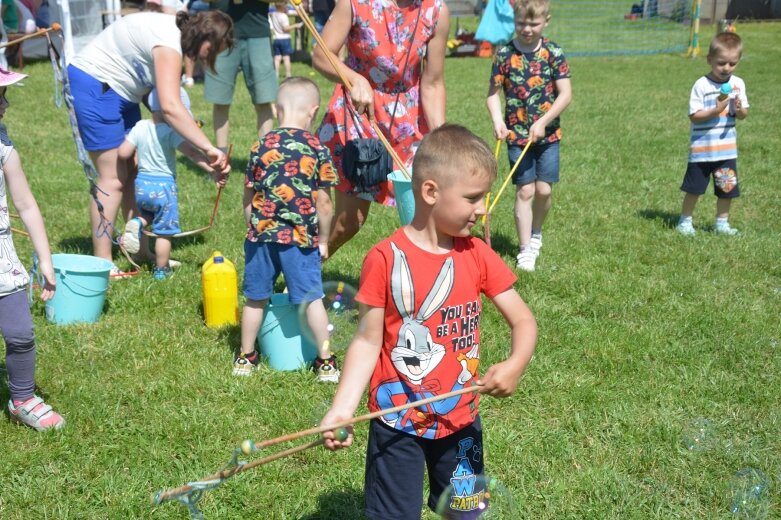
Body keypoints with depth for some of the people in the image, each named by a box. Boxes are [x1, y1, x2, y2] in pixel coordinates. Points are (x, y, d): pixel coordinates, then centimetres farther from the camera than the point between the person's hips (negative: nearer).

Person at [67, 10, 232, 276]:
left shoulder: (174, 33, 6)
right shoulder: (169, 43, -24)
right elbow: (170, 107, -37)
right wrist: (210, 149, -39)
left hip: (118, 91, 10)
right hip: (93, 87, -10)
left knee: (133, 172, 8)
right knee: (113, 177, -9)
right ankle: (102, 264, -3)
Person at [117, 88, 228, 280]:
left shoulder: (140, 127, -1)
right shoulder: (171, 132, -17)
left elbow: (123, 153, -1)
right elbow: (192, 152, -28)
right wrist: (213, 170, -33)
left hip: (141, 184, 5)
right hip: (164, 187, -5)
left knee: (149, 214, 35)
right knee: (164, 232, 9)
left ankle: (137, 223, 4)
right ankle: (161, 270, 18)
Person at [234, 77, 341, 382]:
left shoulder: (261, 147, 0)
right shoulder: (318, 151, -5)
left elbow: (248, 198, 5)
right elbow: (323, 204, -4)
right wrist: (323, 240, 8)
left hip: (261, 235, 2)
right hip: (301, 239, -2)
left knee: (255, 299, 14)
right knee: (312, 300, 8)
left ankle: (246, 358, 28)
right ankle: (325, 362, 16)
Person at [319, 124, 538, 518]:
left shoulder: (477, 255, -3)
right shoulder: (385, 259, -14)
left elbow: (523, 320, -1)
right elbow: (368, 341, -9)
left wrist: (515, 365, -22)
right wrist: (341, 410, -19)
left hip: (460, 421, 4)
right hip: (397, 424, -4)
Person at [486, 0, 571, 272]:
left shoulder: (553, 53, -3)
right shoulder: (504, 54, -3)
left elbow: (565, 93, -5)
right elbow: (493, 94, -1)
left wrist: (543, 122, -14)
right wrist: (497, 120, -18)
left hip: (548, 134, 1)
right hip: (517, 135, -1)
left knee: (544, 189, 1)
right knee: (525, 190, -2)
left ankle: (535, 233, 30)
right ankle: (526, 248, 8)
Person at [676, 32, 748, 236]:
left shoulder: (738, 84, 1)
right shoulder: (701, 85, -13)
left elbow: (743, 114, 6)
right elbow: (694, 116, -15)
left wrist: (739, 110, -16)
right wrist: (715, 110, -26)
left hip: (727, 148, 4)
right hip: (702, 148, -4)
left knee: (727, 188, 11)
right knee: (694, 187, 5)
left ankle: (722, 223, 26)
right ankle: (685, 221, 21)